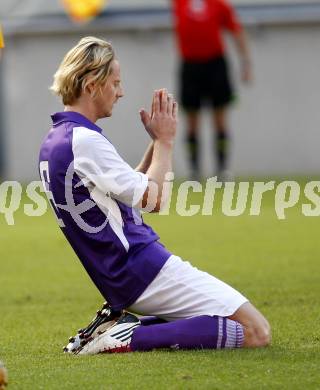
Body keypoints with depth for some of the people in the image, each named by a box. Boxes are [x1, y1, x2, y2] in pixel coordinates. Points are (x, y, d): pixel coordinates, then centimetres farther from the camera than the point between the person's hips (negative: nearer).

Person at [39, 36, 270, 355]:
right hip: (142, 268, -10)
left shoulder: (52, 143, 14)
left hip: (118, 279, 10)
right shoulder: (85, 140, -17)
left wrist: (157, 142, 13)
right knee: (255, 332, -13)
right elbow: (153, 199, -14)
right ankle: (130, 338, -14)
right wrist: (165, 140, -2)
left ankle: (120, 323, 7)